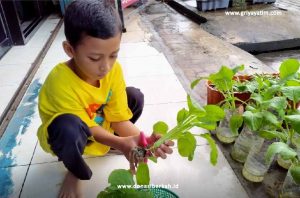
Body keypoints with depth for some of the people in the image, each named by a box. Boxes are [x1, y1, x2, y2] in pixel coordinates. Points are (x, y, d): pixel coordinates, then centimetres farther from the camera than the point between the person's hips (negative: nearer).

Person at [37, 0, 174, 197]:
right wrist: (119, 143, -42)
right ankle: (77, 173, -5)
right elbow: (87, 128, -26)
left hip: (100, 126, 5)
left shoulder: (114, 69, -21)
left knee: (135, 96, -11)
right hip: (65, 137, -4)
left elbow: (120, 118, -17)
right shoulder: (60, 81, -35)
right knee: (69, 127, -40)